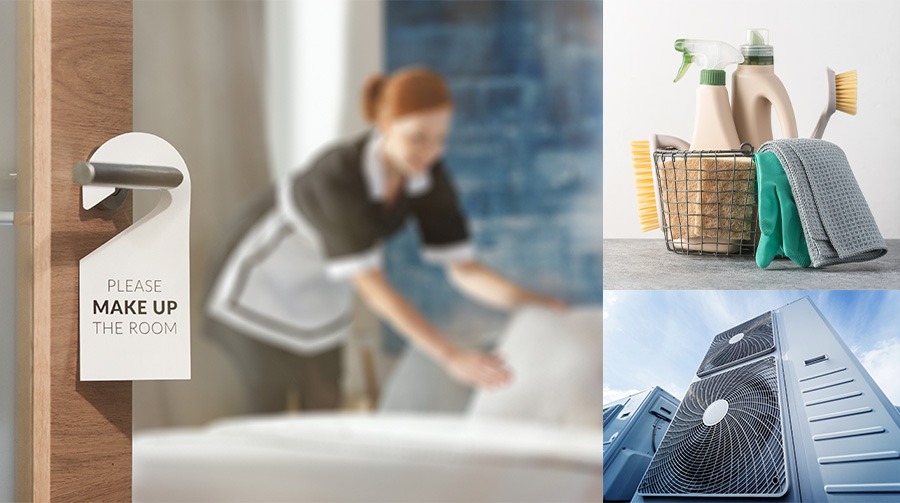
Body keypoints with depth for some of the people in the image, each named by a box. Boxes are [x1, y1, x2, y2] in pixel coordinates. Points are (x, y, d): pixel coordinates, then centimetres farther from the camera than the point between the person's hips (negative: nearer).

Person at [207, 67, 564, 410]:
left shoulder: (429, 174, -19)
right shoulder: (337, 175, -38)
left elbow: (463, 268, -17)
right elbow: (369, 283, -43)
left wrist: (532, 302, -36)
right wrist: (452, 356, -51)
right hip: (263, 303, -6)